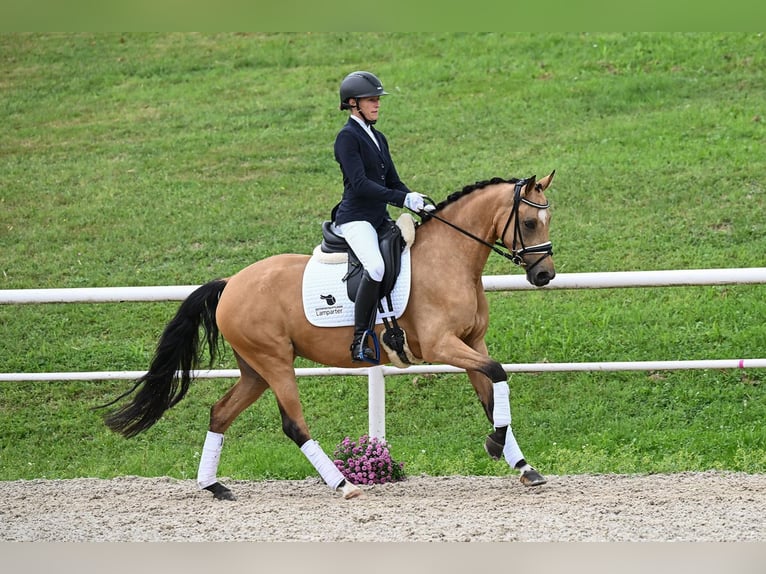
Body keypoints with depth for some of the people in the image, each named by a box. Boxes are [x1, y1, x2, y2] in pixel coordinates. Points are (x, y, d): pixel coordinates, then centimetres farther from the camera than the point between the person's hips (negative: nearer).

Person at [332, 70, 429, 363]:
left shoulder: (378, 138, 19)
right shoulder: (347, 137, -7)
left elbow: (392, 182, 19)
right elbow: (360, 183, -18)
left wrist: (416, 201, 0)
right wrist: (404, 199, -23)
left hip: (380, 218, 10)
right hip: (355, 218, -10)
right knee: (376, 266, -32)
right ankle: (360, 341, -30)